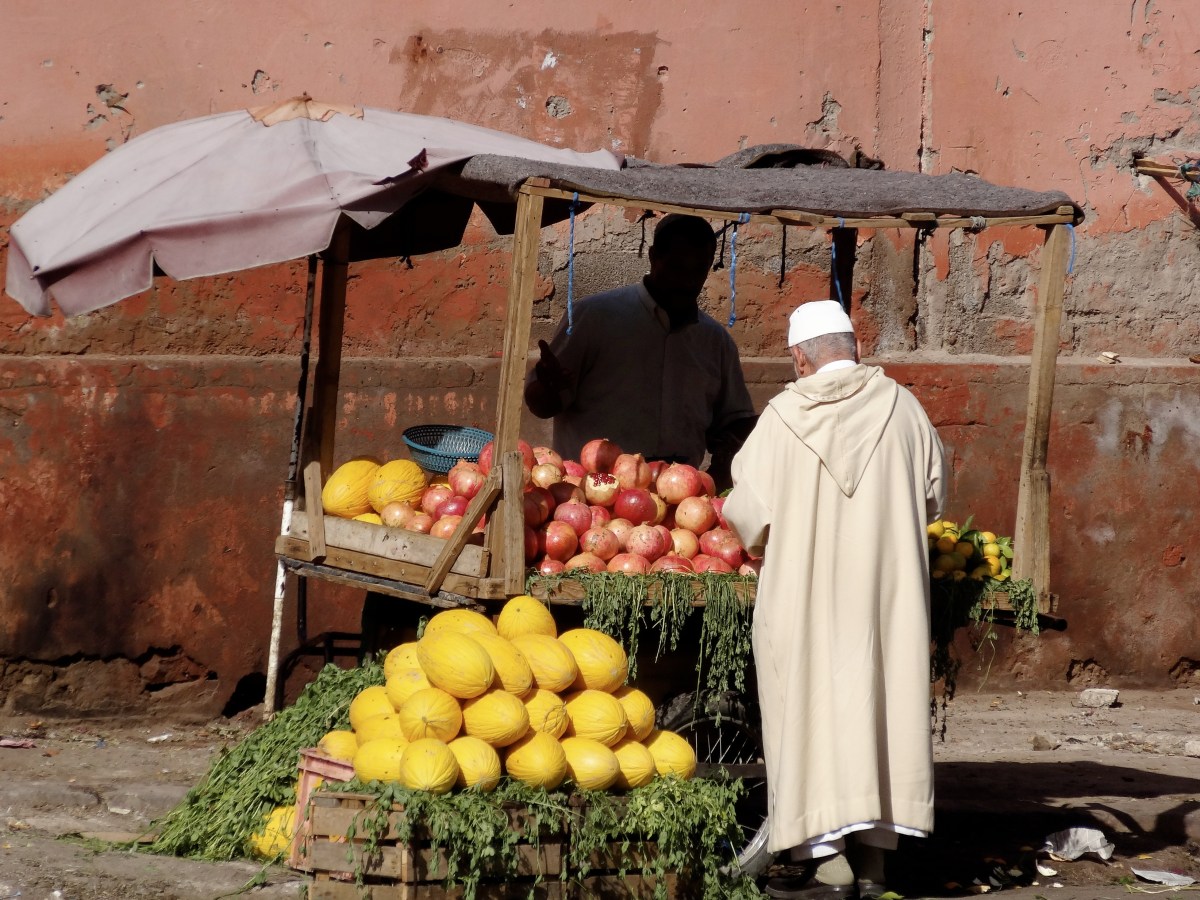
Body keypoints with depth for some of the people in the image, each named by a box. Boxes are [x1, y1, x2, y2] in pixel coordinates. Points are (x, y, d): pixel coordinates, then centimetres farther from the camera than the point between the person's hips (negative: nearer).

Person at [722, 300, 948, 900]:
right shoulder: (900, 407, 0)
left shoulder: (786, 415, -9)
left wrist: (759, 537, 17)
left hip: (807, 595, -3)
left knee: (816, 711, 1)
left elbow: (746, 511, -5)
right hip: (888, 597, 3)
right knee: (876, 706, 8)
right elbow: (933, 496, 10)